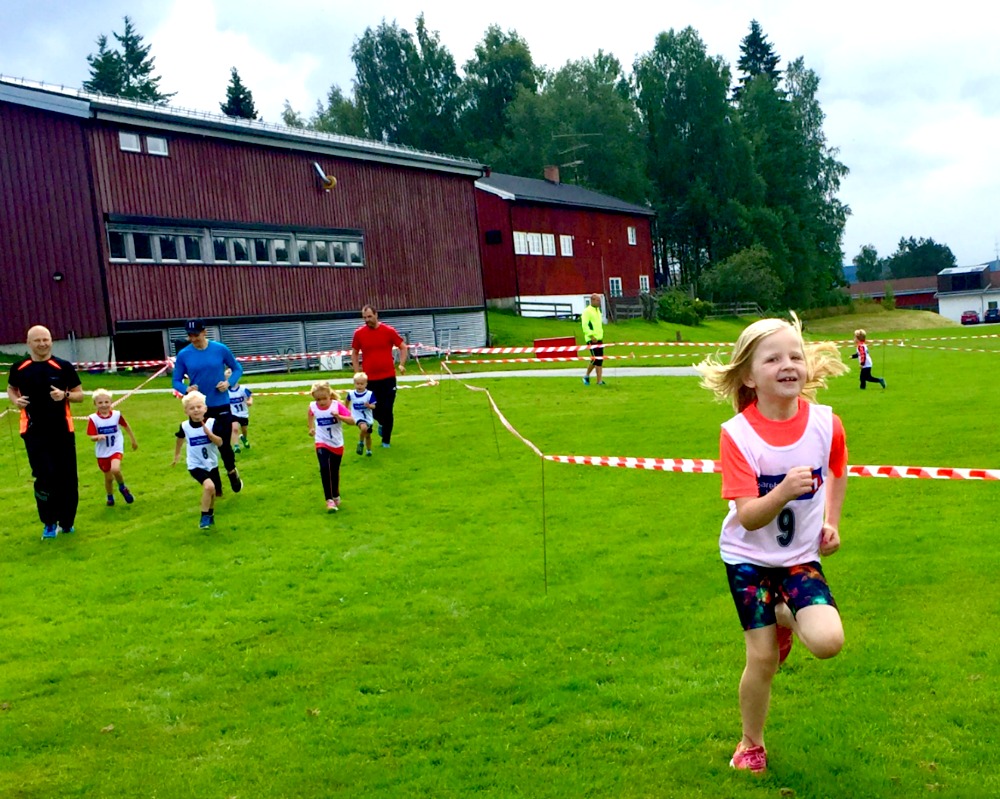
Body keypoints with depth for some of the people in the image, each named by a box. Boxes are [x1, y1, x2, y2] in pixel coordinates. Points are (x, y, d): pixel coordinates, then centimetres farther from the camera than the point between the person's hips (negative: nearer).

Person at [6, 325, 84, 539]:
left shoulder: (63, 367, -1)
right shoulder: (19, 368, 1)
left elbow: (80, 395, 4)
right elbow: (10, 389, 18)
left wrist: (65, 395, -17)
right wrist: (16, 400, -4)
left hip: (62, 431, 1)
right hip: (34, 432, -1)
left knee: (67, 479, 5)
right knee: (45, 477, -8)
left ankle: (66, 522, 23)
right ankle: (49, 523, 11)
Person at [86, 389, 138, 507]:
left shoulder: (117, 414, -10)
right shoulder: (93, 419, -14)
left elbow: (126, 426, 7)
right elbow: (92, 437, -13)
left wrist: (134, 440, 17)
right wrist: (98, 437, -37)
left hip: (116, 449, -1)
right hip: (102, 452, 1)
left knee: (115, 469, -27)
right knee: (108, 477, 12)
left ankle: (122, 487, 4)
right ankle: (110, 497, 39)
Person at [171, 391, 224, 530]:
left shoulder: (212, 423, -16)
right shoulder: (185, 426, -12)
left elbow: (220, 443, -19)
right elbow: (180, 438, 11)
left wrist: (209, 433, -34)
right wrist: (177, 454, 23)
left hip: (212, 464, 2)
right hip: (195, 465, -2)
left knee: (214, 492, 18)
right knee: (209, 486, -27)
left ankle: (210, 514, 47)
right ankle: (205, 517, -11)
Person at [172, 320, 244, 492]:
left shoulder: (220, 349, -6)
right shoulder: (183, 355, -5)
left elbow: (237, 368, 6)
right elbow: (176, 381, 2)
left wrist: (229, 382, -13)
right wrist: (186, 389, -20)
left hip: (221, 405, -1)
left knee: (224, 444, 4)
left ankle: (232, 472, 35)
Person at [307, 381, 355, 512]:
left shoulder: (337, 405, -18)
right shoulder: (313, 406, -10)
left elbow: (352, 421, -23)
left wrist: (339, 416, -37)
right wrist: (311, 428, 12)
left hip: (337, 444, 0)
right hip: (322, 443, 0)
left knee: (335, 471, 14)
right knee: (324, 469, -20)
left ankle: (336, 496, 37)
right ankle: (329, 500, -19)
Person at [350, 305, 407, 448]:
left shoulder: (388, 331, -4)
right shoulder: (359, 333, -1)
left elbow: (403, 347, 6)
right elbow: (354, 353, 10)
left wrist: (401, 364, -6)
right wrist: (358, 373, 3)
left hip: (388, 377, -1)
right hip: (369, 379, 1)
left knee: (387, 409, 2)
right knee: (374, 409, 7)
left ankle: (386, 440, 15)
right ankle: (382, 423, 42)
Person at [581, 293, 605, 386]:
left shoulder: (598, 310, 18)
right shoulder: (587, 311, -10)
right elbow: (584, 325, -18)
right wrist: (591, 336, -22)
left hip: (599, 339, 8)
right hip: (592, 339, -8)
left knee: (600, 359, 7)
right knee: (596, 359, -12)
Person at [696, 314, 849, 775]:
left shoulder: (826, 423, -13)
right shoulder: (737, 434, -22)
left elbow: (837, 470, 12)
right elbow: (747, 517, -25)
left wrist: (831, 521, 5)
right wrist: (783, 492, -41)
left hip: (800, 556, 2)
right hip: (748, 558, -2)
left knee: (828, 642, -17)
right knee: (762, 658, 1)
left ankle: (785, 617, 20)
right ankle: (751, 744, 28)